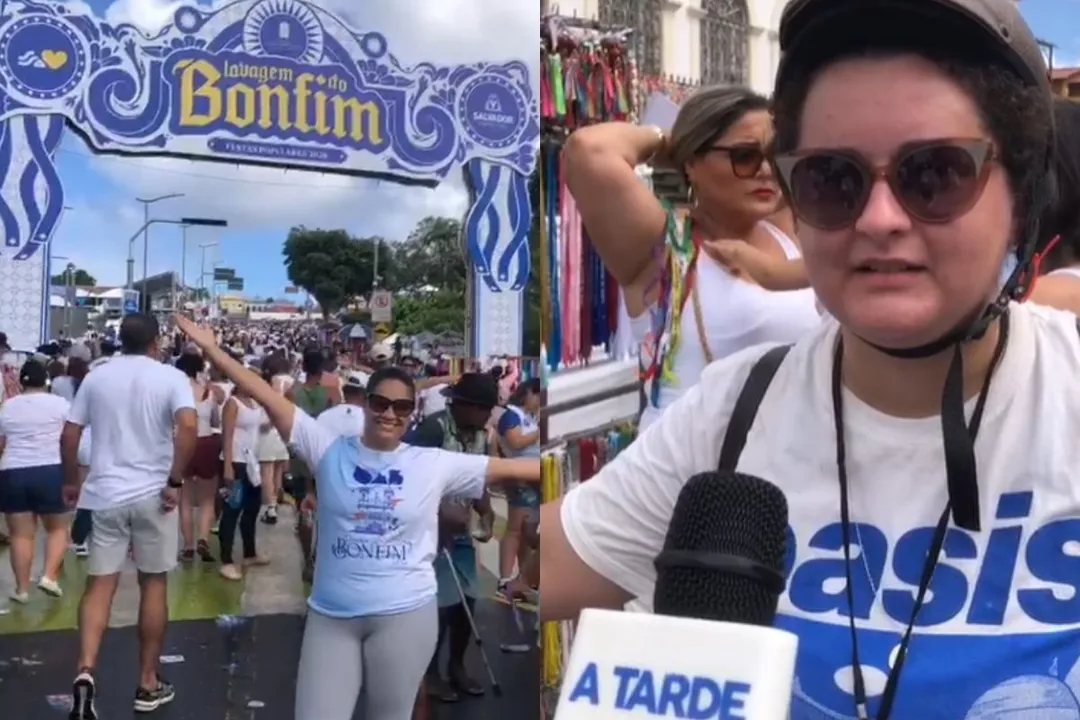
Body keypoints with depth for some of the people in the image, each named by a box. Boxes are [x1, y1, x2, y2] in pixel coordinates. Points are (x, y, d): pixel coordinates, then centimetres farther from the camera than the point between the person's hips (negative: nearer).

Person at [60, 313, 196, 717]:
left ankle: (85, 671, -11)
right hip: (152, 494, -2)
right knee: (153, 583, 9)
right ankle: (148, 684, 17)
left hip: (105, 493, 2)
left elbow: (69, 434, 6)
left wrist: (71, 481, 20)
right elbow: (189, 427, -21)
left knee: (100, 583, 8)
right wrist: (175, 481, -14)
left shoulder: (97, 377, 6)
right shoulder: (171, 377, -5)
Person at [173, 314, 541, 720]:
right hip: (331, 615, 1)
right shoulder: (329, 450, -1)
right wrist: (214, 351, -7)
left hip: (404, 615, 0)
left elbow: (508, 468, 0)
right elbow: (270, 399, -4)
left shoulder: (434, 464, -1)